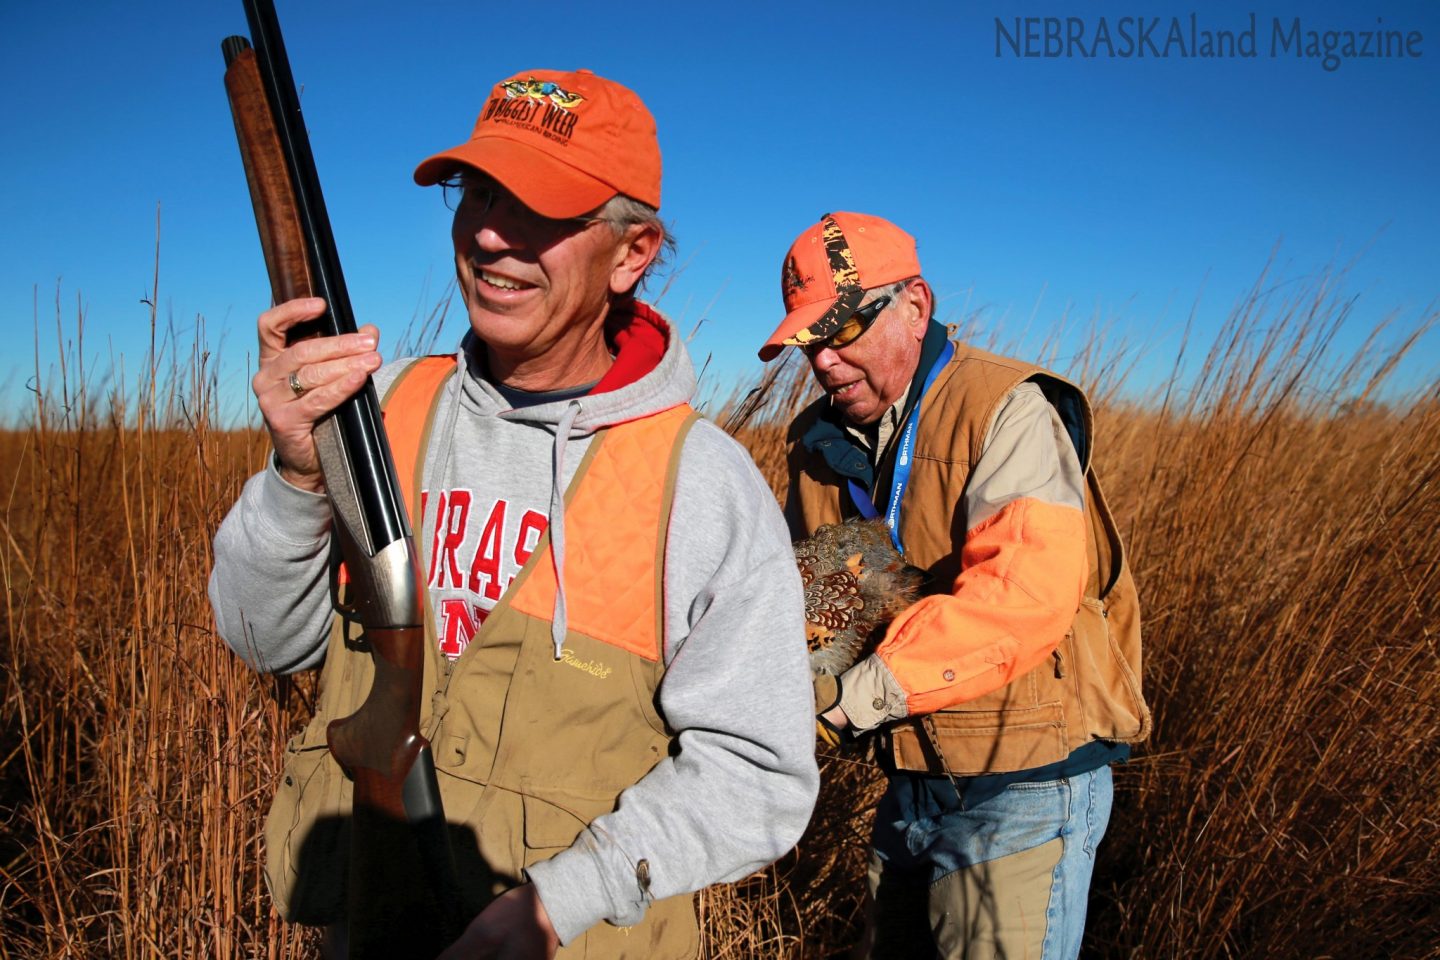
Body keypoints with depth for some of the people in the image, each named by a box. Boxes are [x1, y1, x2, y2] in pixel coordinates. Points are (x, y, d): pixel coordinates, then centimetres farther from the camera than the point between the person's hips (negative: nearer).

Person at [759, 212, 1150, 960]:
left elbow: (1028, 591, -31)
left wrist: (859, 692, -31)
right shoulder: (821, 441, 5)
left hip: (1023, 790, -7)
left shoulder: (1005, 409, -18)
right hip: (911, 784, 7)